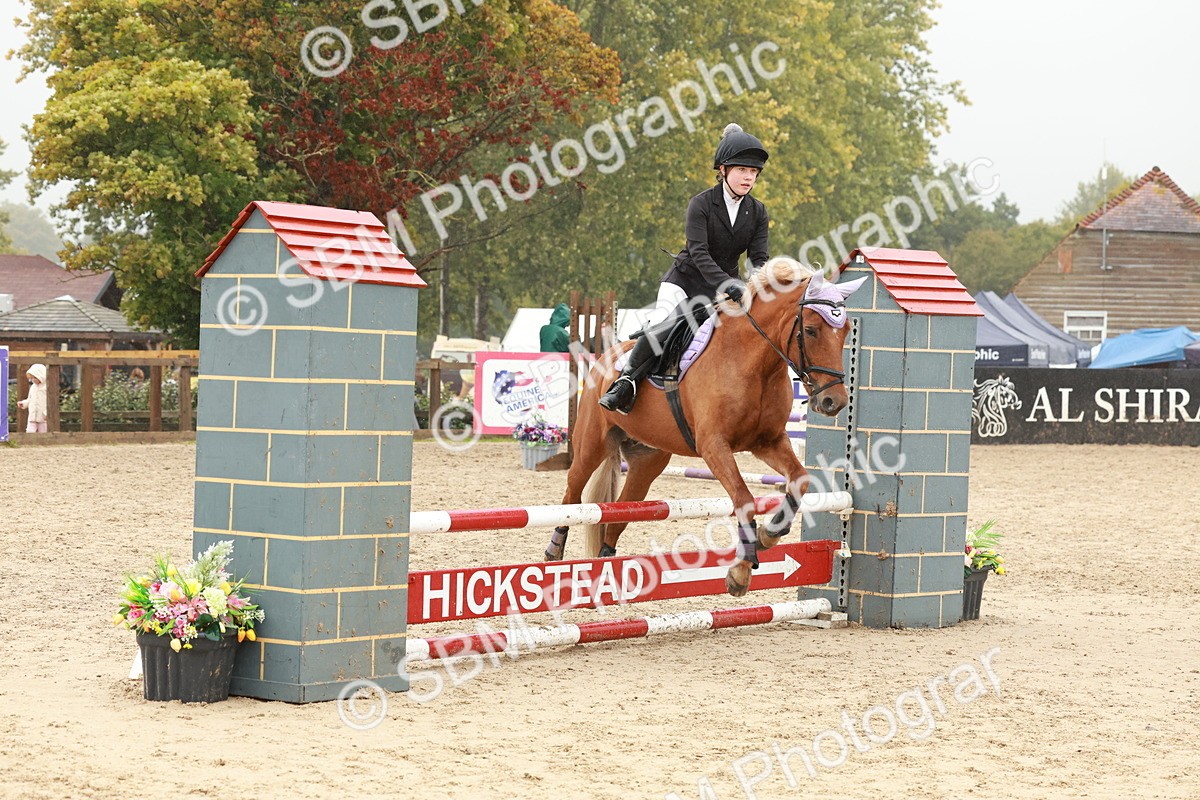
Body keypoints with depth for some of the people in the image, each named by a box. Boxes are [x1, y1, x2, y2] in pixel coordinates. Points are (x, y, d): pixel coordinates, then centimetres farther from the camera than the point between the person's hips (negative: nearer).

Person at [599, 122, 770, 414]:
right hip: (686, 279, -4)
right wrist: (726, 284, -37)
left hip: (727, 285, 5)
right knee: (659, 327, -26)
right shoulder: (701, 204, -12)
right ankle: (626, 381, -17)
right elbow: (699, 253, -22)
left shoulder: (758, 212, 1)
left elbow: (759, 257, -3)